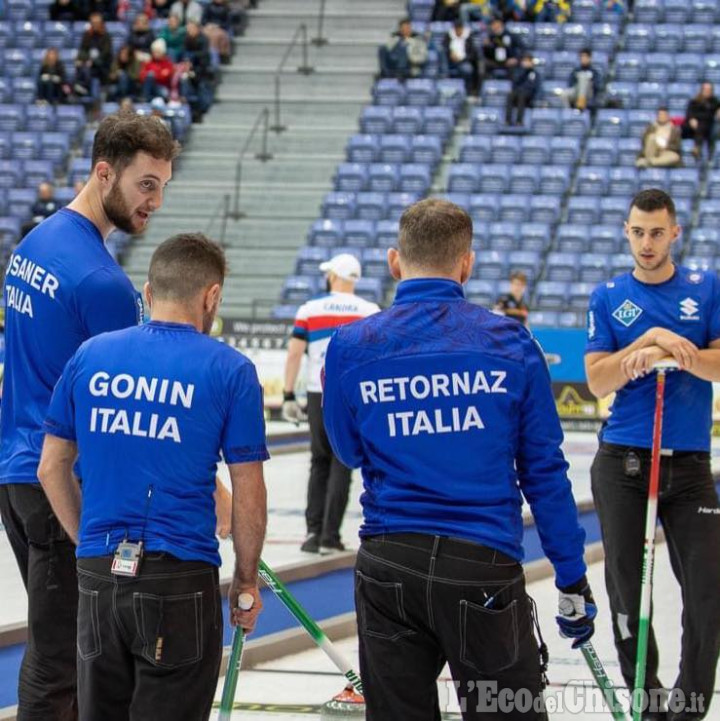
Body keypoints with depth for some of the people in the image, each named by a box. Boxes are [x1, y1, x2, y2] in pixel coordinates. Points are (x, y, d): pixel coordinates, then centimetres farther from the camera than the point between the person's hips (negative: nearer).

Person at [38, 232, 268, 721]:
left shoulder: (91, 355, 5)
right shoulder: (230, 370, -6)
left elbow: (52, 468, 10)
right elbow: (248, 494, -4)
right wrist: (247, 579, 8)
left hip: (98, 573, 4)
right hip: (180, 577, -4)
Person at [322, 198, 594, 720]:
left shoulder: (352, 346, -1)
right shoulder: (510, 343, -3)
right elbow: (544, 472, 0)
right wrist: (573, 581, 7)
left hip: (388, 562, 2)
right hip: (484, 561, -2)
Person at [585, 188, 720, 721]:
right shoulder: (608, 298, 6)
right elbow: (597, 381, -3)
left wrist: (673, 353, -21)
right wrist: (649, 340, -15)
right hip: (622, 462, 0)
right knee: (626, 587, 3)